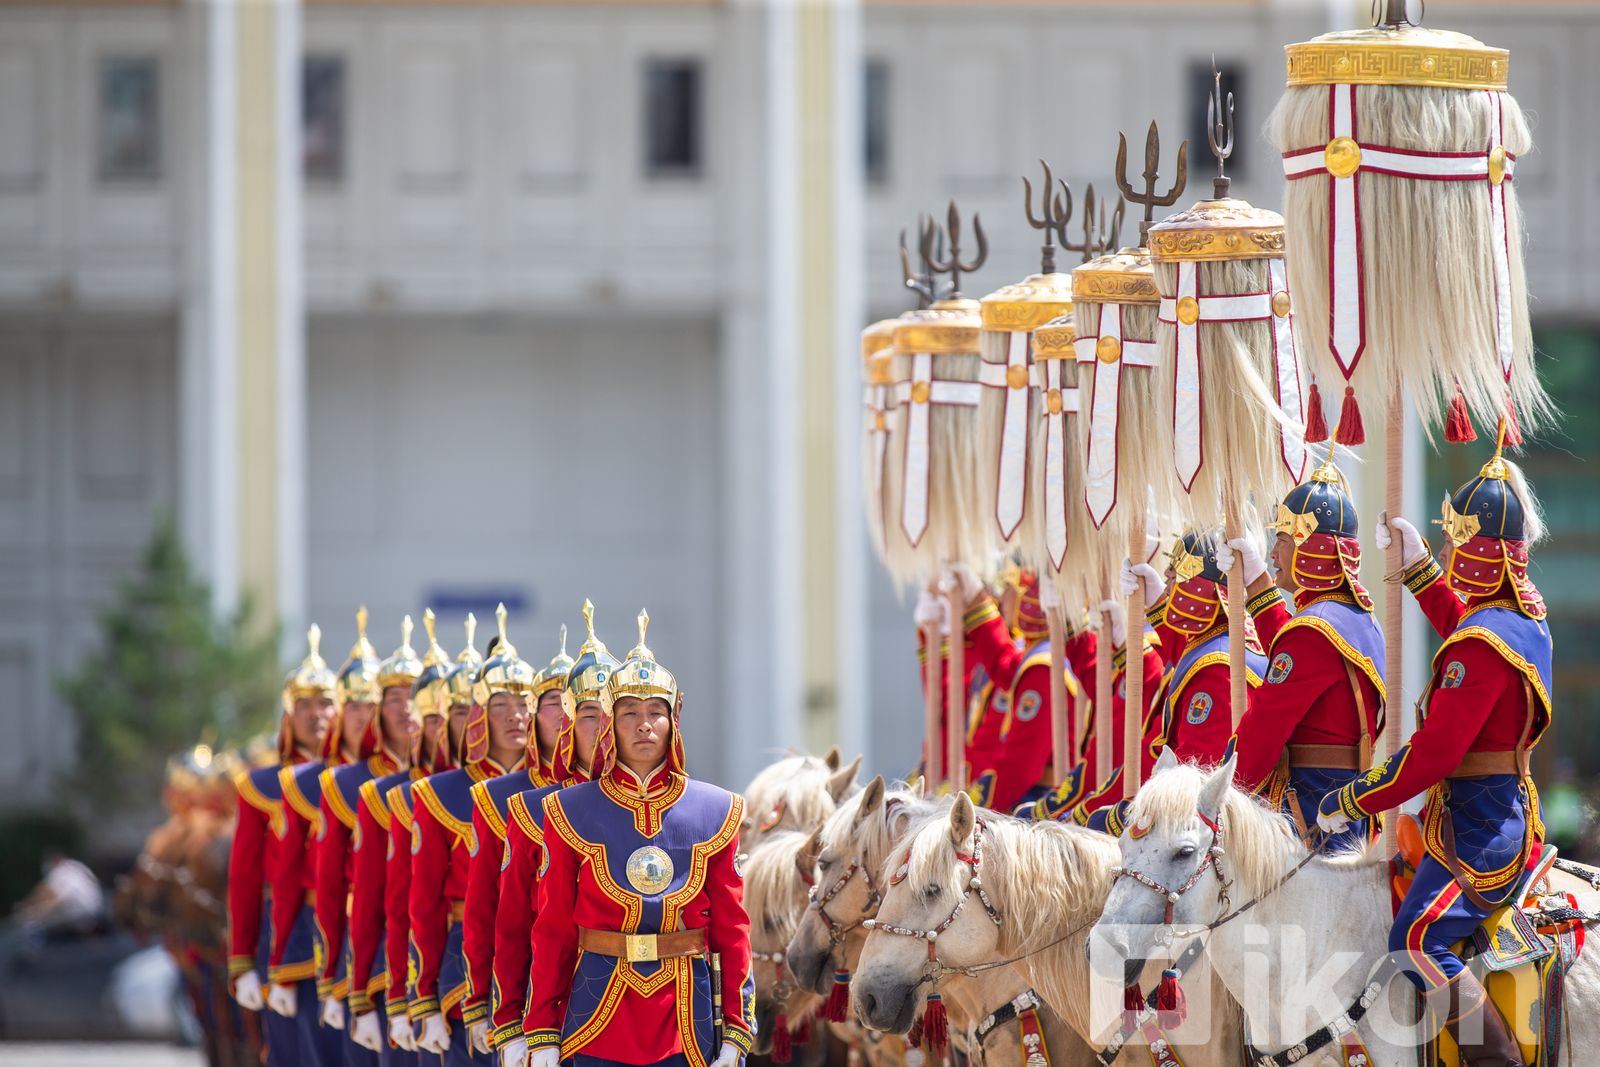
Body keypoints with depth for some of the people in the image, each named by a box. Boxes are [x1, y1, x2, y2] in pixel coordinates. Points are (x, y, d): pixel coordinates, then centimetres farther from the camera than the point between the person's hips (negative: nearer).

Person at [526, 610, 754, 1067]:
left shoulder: (715, 811, 5)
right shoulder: (571, 811, 2)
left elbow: (733, 927, 6)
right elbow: (552, 928, 3)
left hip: (688, 1018, 1)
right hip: (598, 1028, -1)